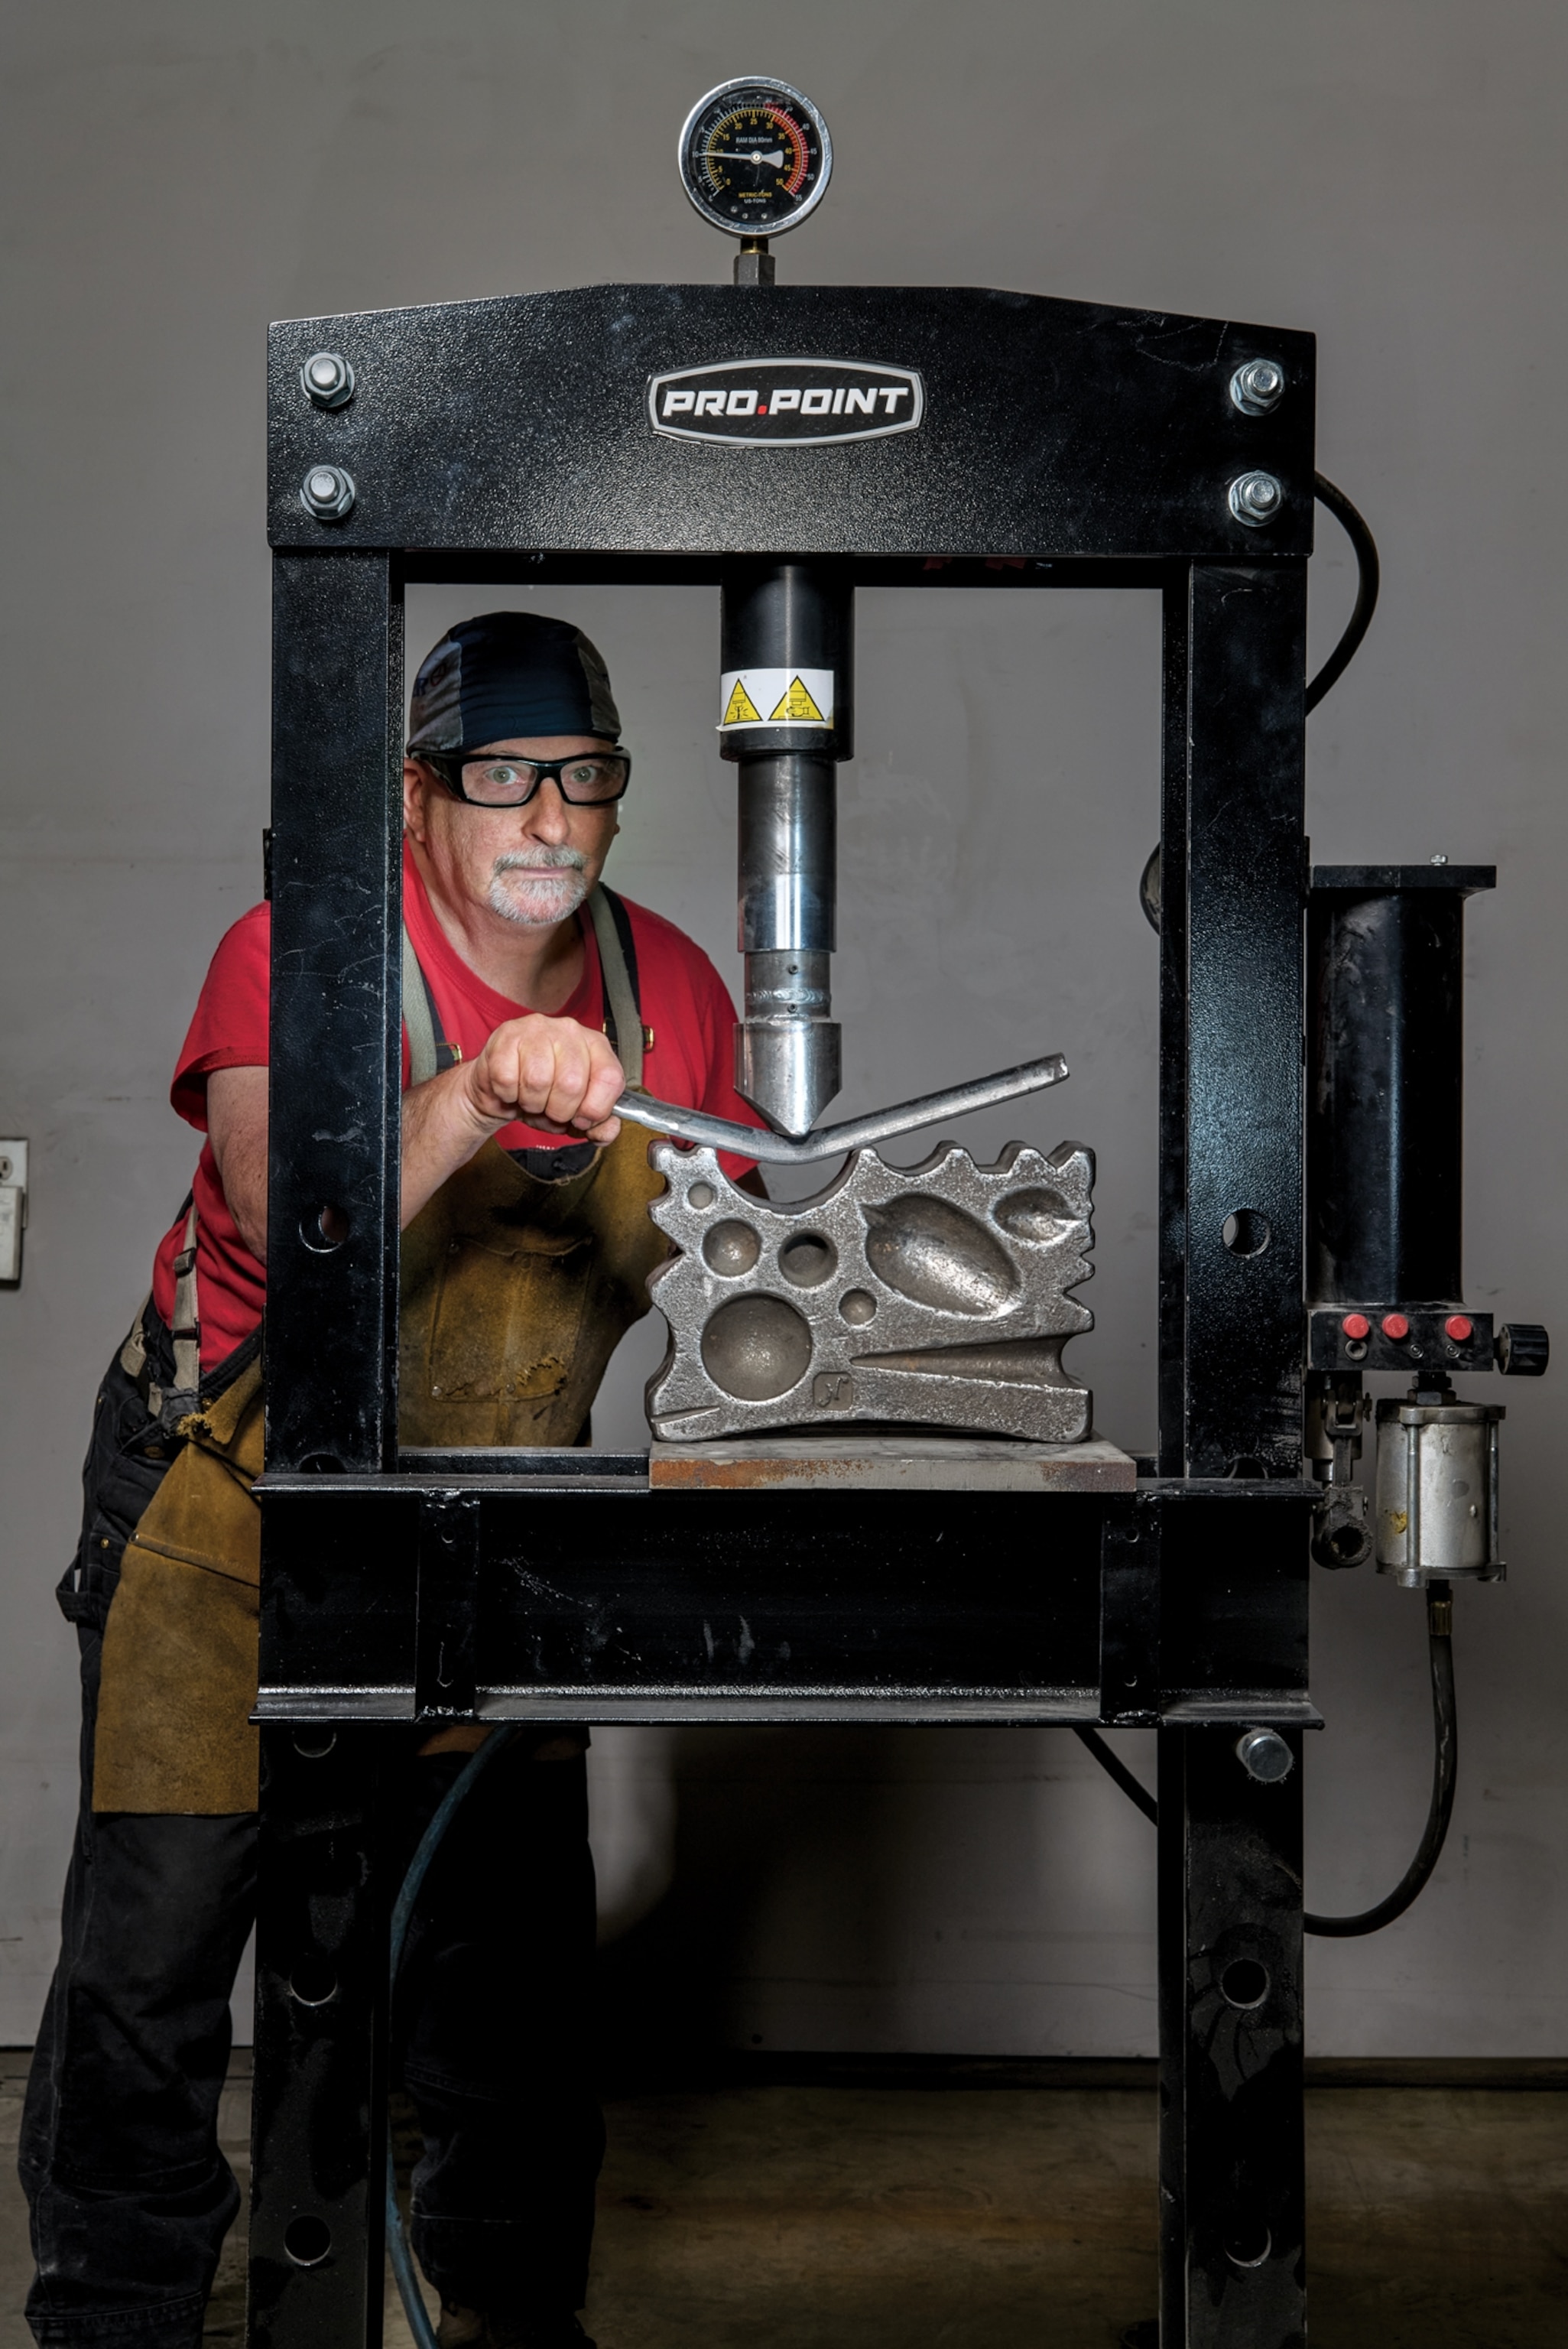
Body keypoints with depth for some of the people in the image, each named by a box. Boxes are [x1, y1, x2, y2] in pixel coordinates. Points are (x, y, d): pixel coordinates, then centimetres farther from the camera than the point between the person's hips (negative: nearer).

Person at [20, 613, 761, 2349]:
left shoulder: (673, 992, -3)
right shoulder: (300, 955, -18)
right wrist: (476, 1097, -47)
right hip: (237, 1499, -3)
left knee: (514, 1935, 9)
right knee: (153, 1941, 1)